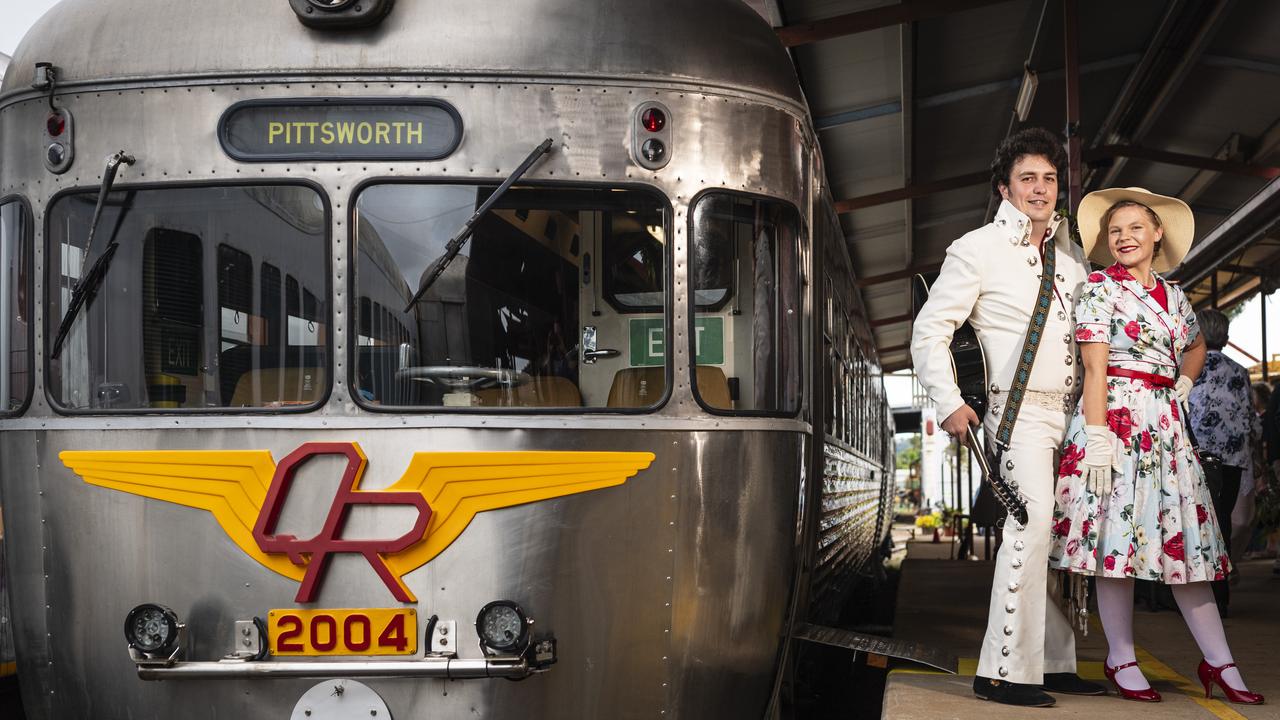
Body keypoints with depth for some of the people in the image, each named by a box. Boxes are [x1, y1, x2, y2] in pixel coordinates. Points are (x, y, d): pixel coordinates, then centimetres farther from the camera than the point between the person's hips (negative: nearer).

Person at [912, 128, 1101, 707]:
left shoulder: (1072, 255, 17)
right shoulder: (978, 250, 0)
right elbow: (930, 329, -1)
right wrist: (949, 404, -10)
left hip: (1072, 413, 7)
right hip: (1022, 412, -7)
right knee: (1031, 523, -21)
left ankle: (1056, 663, 14)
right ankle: (1005, 672, -20)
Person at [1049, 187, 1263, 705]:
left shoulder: (1173, 296, 15)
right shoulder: (1099, 289, -2)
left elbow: (1196, 346, 36)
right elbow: (1095, 369, -10)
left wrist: (1182, 387, 16)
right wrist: (1097, 440, -18)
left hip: (1165, 424, 6)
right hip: (1117, 418, -6)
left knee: (1186, 537, 4)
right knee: (1118, 532, -4)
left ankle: (1219, 663, 7)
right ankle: (1121, 659, 6)